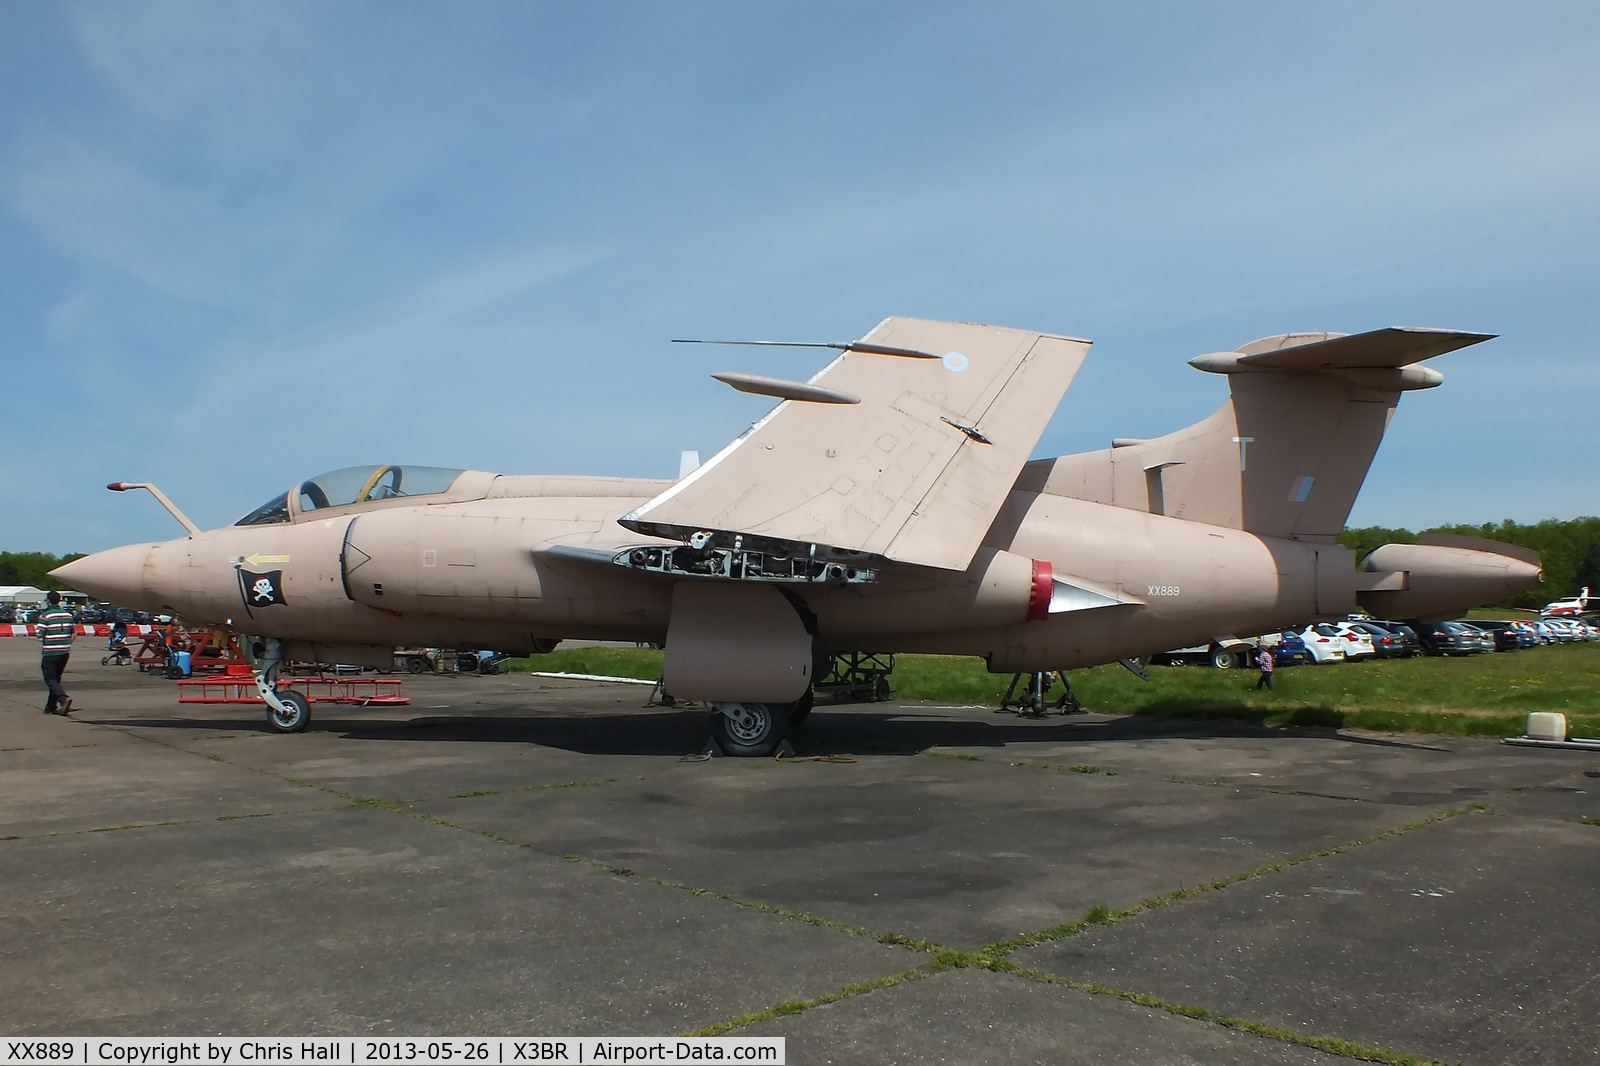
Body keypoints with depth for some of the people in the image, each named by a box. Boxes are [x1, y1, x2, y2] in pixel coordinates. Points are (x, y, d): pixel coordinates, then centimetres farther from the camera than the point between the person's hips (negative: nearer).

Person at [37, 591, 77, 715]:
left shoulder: (45, 616, -11)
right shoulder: (68, 614, 6)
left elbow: (40, 634, -11)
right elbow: (74, 633, 9)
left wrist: (36, 626, 9)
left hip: (50, 652, -6)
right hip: (65, 652, 6)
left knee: (50, 679, -1)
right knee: (56, 678, 15)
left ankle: (64, 698, -25)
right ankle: (51, 707, 19)